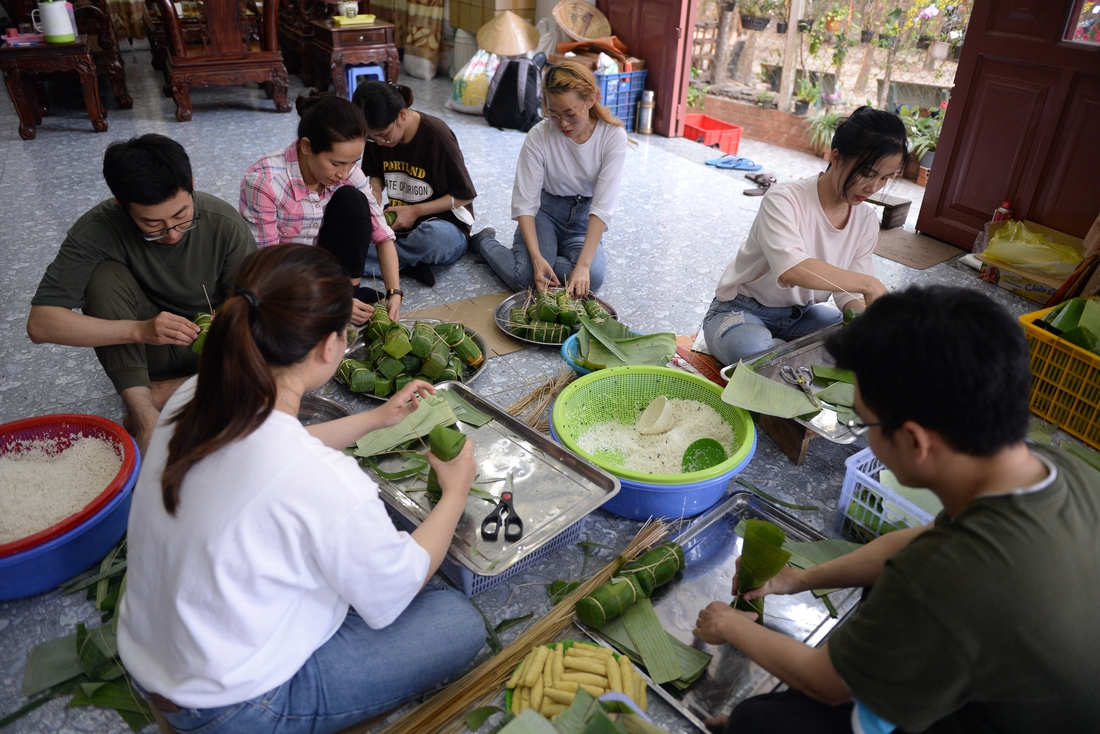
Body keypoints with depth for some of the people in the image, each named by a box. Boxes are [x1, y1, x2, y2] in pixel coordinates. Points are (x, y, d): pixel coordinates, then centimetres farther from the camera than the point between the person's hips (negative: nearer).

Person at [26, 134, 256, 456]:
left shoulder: (224, 224, -21)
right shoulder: (97, 230, -23)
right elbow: (40, 324, -28)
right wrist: (138, 330, -42)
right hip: (142, 350, 0)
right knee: (105, 276, -29)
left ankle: (159, 393, -13)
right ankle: (145, 416, -27)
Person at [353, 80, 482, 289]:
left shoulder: (436, 135, -18)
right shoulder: (377, 134, -4)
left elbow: (464, 195, -11)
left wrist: (416, 211, -17)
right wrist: (375, 196, -9)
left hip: (442, 224, -5)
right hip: (396, 222, 5)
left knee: (435, 236, -43)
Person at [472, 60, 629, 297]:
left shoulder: (613, 136, -18)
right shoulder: (539, 136, -19)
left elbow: (603, 207, -23)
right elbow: (524, 203, -17)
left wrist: (583, 264, -33)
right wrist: (536, 257, -32)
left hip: (584, 216, 1)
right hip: (545, 209, -1)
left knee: (593, 277, -27)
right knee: (523, 278, -24)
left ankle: (553, 250, 4)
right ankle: (485, 243, 9)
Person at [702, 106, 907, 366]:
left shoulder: (866, 222, -3)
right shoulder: (784, 200, -23)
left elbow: (849, 293, -4)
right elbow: (791, 270, -42)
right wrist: (867, 283, -39)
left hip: (802, 315, 7)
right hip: (741, 312, -7)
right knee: (757, 353, -39)